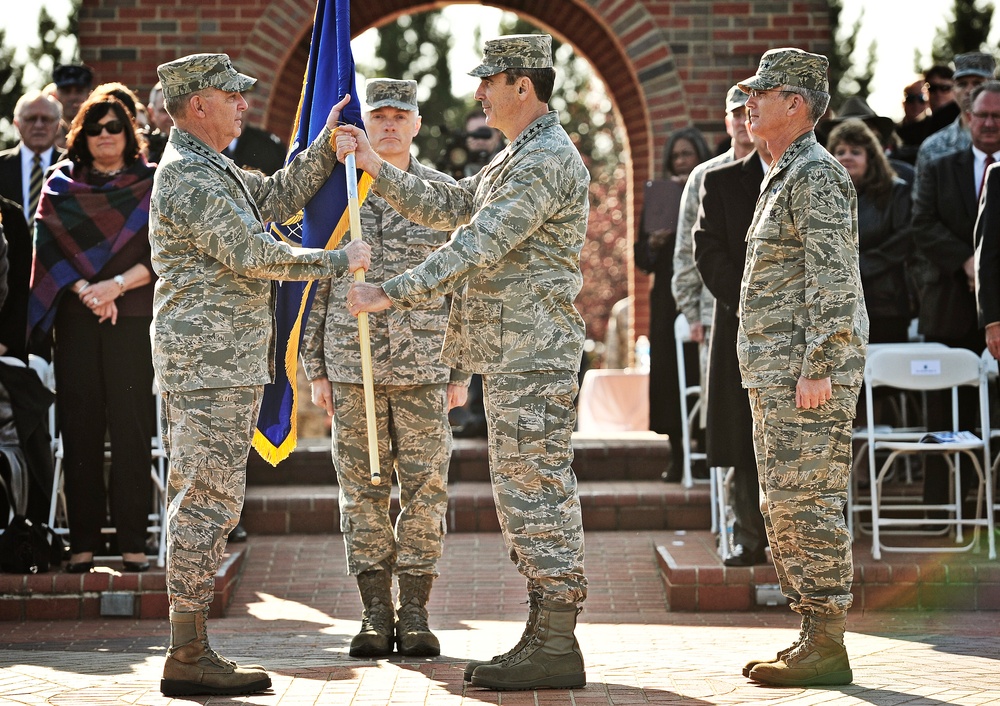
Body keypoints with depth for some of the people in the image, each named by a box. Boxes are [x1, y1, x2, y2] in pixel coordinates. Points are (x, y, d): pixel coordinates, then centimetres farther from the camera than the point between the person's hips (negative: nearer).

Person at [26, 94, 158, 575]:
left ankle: (133, 542, -2)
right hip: (75, 318, 1)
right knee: (80, 427, -1)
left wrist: (117, 285, -14)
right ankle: (83, 542, 3)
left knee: (130, 425, -4)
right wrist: (86, 290, -11)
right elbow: (48, 247, 2)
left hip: (133, 318, -1)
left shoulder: (150, 186, 8)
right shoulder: (60, 185, 11)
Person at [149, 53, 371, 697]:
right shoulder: (190, 178, -14)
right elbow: (253, 254, -18)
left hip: (223, 364, 11)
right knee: (208, 500, -10)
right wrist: (339, 261, -9)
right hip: (210, 361, -11)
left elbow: (277, 197, 25)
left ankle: (190, 649, 13)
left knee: (204, 502, 10)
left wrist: (326, 145, 16)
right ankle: (189, 656, -9)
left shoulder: (211, 169, 20)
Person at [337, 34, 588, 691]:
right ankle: (545, 638, 17)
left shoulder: (547, 160, -15)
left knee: (537, 490, -9)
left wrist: (391, 294, -21)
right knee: (526, 493, 12)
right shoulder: (516, 158, 19)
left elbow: (478, 248, -22)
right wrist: (375, 166, 15)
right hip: (514, 353, 11)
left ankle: (557, 648, -6)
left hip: (533, 352, -11)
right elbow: (447, 205, 23)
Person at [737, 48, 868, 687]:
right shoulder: (783, 178, 20)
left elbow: (833, 280, -19)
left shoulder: (817, 174, -12)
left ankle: (826, 646, -7)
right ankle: (813, 635, 16)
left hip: (809, 371, -11)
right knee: (784, 507, 11)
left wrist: (817, 368, -23)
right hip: (775, 371, 11)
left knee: (807, 502, -10)